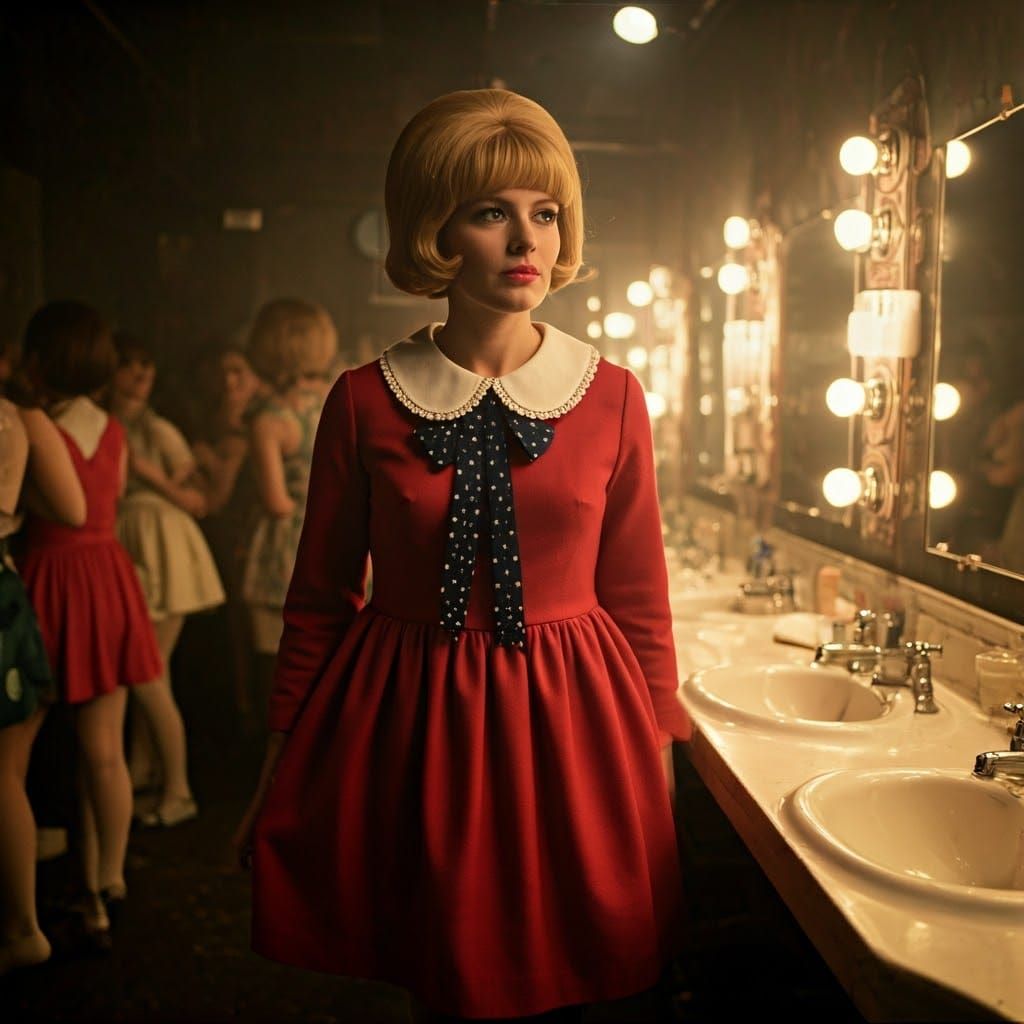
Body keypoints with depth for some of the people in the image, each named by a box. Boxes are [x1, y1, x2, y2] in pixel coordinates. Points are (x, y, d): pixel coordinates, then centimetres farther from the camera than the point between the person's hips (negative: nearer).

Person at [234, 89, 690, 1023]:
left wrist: (658, 757, 5)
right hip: (407, 730, 0)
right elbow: (319, 601, 3)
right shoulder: (364, 402, -4)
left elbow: (642, 602, 3)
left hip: (570, 732, 1)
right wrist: (281, 768, 7)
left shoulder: (613, 397, -2)